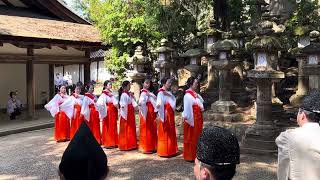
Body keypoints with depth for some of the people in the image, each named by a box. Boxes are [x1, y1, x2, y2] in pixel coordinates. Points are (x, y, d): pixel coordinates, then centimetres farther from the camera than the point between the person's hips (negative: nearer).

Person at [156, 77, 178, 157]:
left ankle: (170, 150, 22)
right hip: (165, 115, -9)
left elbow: (173, 99, 0)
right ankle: (164, 151, 7)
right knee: (164, 133, -2)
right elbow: (159, 102, -26)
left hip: (170, 115, 9)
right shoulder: (161, 93, -11)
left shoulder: (168, 92, 14)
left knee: (171, 133, 13)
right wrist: (158, 105, -45)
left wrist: (169, 95, -16)